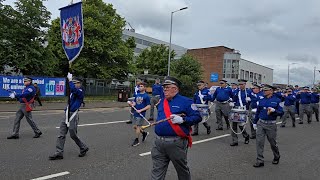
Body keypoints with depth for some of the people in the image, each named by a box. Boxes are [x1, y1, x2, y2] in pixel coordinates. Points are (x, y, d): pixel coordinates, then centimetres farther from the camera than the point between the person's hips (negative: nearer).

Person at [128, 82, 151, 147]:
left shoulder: (146, 96, -9)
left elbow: (148, 106, -11)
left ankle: (136, 140, 13)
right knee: (135, 127, 12)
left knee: (138, 126, -3)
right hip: (135, 113, 7)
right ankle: (144, 133, 35)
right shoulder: (137, 95, 10)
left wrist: (140, 110, -19)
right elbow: (134, 103, 15)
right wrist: (132, 104, -8)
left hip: (141, 114, -7)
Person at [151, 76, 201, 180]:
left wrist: (182, 119, -20)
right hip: (158, 142, 5)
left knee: (182, 169, 16)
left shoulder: (185, 101, -5)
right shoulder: (162, 102, 14)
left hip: (176, 143, -5)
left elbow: (197, 117, -9)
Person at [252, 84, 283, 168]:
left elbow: (281, 112, -6)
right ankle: (260, 161, 4)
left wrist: (274, 110, -25)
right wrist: (255, 122, 14)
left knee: (273, 142, 12)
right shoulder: (261, 100, 6)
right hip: (260, 123, 3)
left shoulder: (276, 100, -5)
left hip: (271, 124, -3)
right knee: (259, 142, -3)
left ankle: (276, 157, 38)